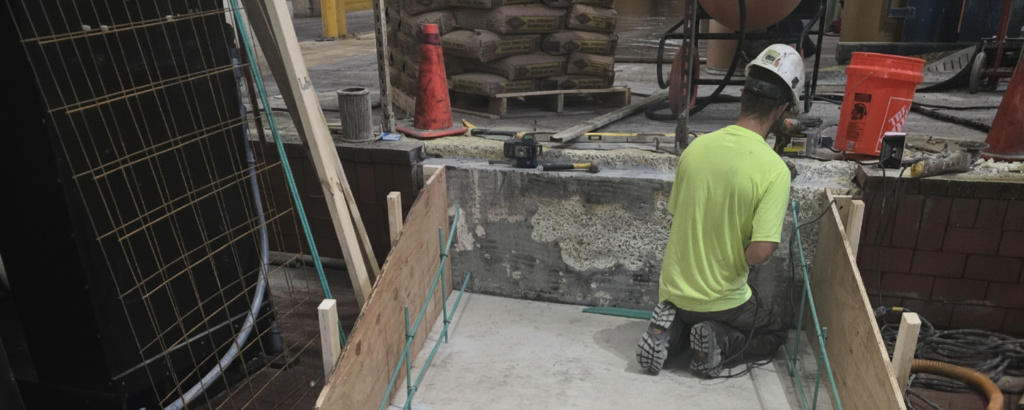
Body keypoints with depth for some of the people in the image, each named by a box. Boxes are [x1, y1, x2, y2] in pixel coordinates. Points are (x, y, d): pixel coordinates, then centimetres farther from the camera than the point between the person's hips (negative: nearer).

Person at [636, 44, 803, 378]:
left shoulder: (696, 146, -8)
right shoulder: (774, 170, -23)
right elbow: (760, 252, -27)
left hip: (673, 288, 4)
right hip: (721, 298, -3)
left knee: (686, 316, 37)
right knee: (774, 333, 27)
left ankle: (671, 331, 3)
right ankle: (721, 342, -2)